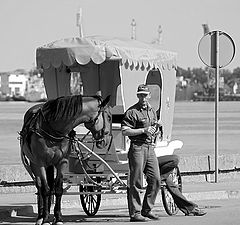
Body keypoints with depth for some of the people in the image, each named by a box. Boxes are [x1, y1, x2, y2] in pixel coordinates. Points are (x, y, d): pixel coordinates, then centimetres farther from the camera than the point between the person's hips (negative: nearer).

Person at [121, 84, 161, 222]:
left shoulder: (152, 111, 17)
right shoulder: (132, 112, -7)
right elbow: (125, 131, -15)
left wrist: (155, 130, 13)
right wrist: (143, 130, -19)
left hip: (150, 148, 7)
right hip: (137, 147, -7)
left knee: (156, 180, 5)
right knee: (136, 182, -4)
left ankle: (147, 209, 17)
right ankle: (135, 213, 0)